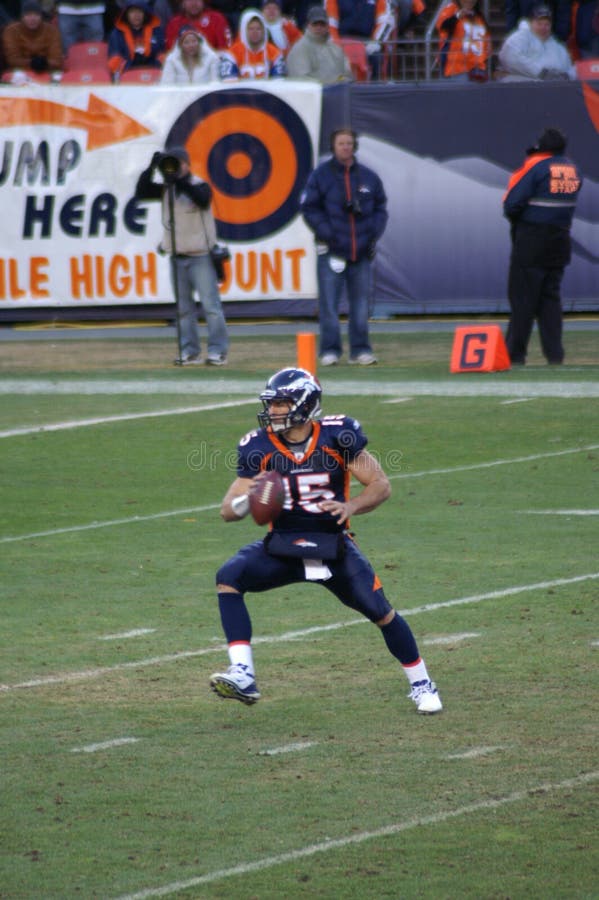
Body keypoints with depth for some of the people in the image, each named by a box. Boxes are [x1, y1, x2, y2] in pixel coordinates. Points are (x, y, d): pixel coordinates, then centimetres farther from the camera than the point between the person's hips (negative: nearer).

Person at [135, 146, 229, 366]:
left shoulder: (199, 186, -5)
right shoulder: (166, 189, 9)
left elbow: (203, 199, -26)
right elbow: (141, 193, 1)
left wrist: (181, 181, -36)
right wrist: (151, 169, -11)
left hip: (200, 255, -5)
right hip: (177, 257, 5)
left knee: (210, 304, -8)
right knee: (183, 307, 6)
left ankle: (218, 352, -7)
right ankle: (190, 352, 10)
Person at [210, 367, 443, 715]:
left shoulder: (336, 436, -12)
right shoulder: (259, 446, -6)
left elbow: (381, 485, -7)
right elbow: (228, 510, -4)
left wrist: (352, 506, -26)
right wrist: (246, 501, -28)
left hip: (333, 546, -2)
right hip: (282, 546, 2)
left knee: (380, 610, -9)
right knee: (229, 577, -23)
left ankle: (422, 684, 17)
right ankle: (244, 676, -28)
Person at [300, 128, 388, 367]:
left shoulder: (368, 177, 8)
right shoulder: (321, 175, 0)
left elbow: (380, 208, 15)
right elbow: (309, 208, -1)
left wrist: (374, 234, 1)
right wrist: (327, 233, -10)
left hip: (362, 250, 3)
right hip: (331, 249, -3)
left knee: (360, 302, 6)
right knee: (329, 302, -4)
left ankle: (360, 349, 12)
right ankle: (330, 350, 0)